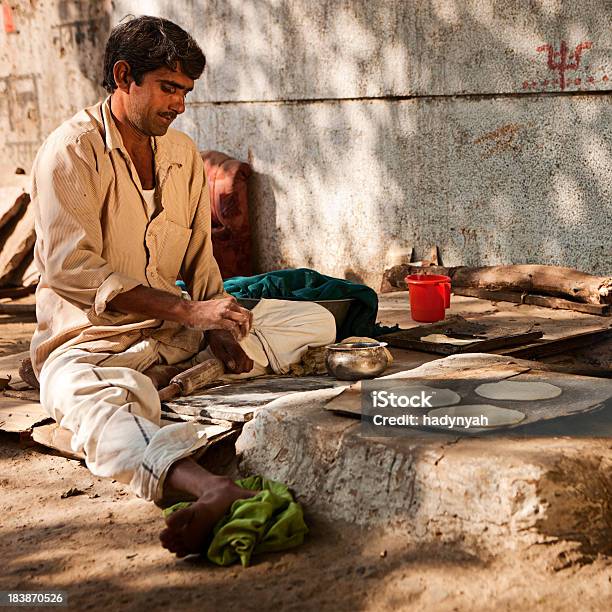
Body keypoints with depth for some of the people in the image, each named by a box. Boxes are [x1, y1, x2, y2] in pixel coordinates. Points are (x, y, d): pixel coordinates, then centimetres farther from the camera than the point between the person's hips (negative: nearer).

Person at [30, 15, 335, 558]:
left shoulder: (183, 155, 11)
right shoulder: (72, 152, -10)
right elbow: (70, 270, -21)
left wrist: (218, 328, -7)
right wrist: (189, 311, -26)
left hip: (178, 335, 7)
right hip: (90, 343, -7)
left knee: (316, 321, -2)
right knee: (104, 407, -42)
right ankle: (216, 490, -71)